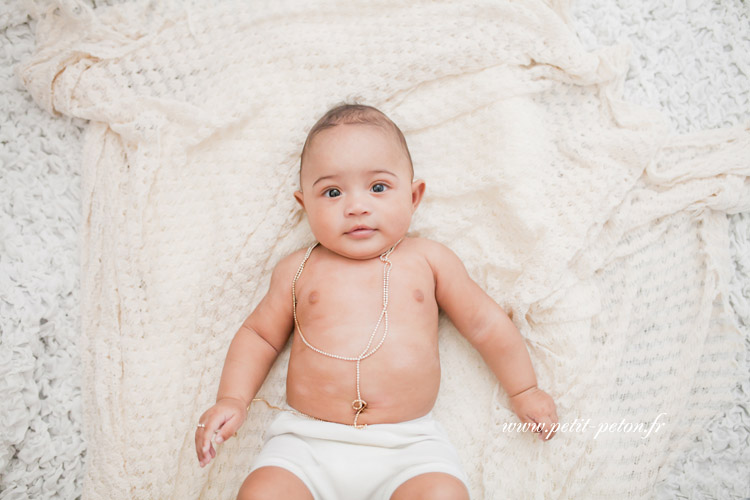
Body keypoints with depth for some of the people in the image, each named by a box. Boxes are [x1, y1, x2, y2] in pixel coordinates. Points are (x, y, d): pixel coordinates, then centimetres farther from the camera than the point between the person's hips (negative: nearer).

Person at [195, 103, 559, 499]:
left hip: (408, 448, 0)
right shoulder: (298, 269, 8)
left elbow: (485, 324, 15)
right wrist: (232, 400, 4)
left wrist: (524, 390, 21)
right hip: (306, 444, 1)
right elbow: (259, 334, 17)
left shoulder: (428, 259, 7)